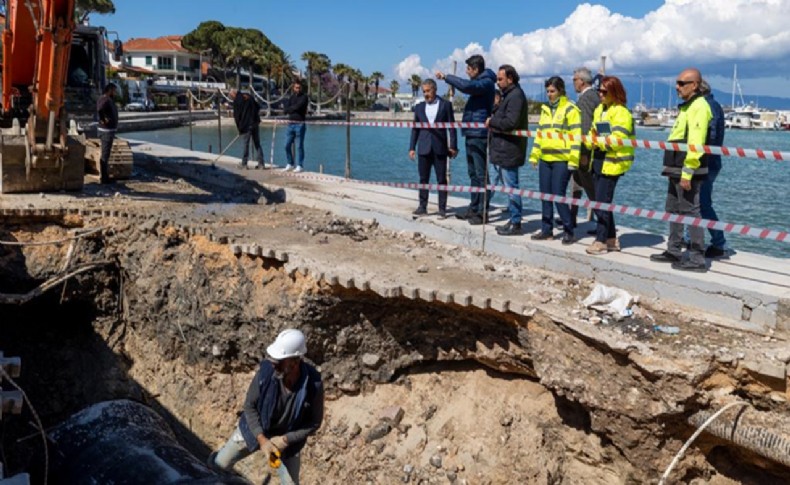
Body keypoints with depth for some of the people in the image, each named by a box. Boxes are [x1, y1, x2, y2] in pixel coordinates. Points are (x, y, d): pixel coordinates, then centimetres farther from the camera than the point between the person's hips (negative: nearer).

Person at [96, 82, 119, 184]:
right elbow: (99, 111, -37)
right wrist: (103, 120, -24)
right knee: (105, 155, -5)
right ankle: (103, 178, -1)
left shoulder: (109, 99, 13)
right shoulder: (105, 100, -18)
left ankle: (104, 176, 26)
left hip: (109, 130, 11)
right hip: (106, 131, -11)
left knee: (106, 154, 17)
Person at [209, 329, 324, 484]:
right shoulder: (266, 372, -31)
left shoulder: (313, 385, -33)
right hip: (254, 429, 1)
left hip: (287, 439, -1)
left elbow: (314, 423, -17)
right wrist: (262, 439, -23)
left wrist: (285, 439, -24)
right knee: (220, 465, 17)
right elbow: (249, 406, -15)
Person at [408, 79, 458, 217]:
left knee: (441, 179, 1)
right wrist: (412, 147, 5)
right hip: (424, 148, 3)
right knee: (423, 179, 6)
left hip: (440, 148, -3)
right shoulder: (419, 107, 11)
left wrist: (453, 146, -6)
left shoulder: (446, 105, 2)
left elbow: (451, 126, 0)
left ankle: (442, 208, 6)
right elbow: (415, 128, 12)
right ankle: (422, 207, 12)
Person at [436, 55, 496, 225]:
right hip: (471, 134, 10)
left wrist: (446, 77, -18)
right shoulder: (479, 82, 18)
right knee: (473, 173, 14)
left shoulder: (486, 82, -12)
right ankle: (474, 208, 21)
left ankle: (483, 212, -5)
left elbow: (466, 86, -27)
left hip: (479, 135, -10)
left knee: (481, 174, -8)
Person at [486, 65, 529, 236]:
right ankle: (513, 219, 23)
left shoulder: (516, 96, -15)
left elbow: (511, 122, -24)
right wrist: (493, 121, 2)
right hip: (502, 150, 10)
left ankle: (515, 223, 1)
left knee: (511, 187, -5)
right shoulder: (508, 95, 18)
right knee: (509, 187, 15)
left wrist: (492, 122, -12)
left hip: (509, 151, -10)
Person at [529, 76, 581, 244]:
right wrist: (534, 155, 16)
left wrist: (573, 160, -16)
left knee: (558, 195, -8)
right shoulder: (545, 109, 17)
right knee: (545, 195, 8)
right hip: (545, 159, 7)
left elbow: (576, 136, -10)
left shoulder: (570, 109, -4)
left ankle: (568, 231, 4)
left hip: (562, 160, -7)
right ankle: (546, 229, 16)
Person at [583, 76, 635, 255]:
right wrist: (591, 142, -4)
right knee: (600, 201, 12)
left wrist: (598, 142, -17)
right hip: (599, 160, 9)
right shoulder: (599, 110, 17)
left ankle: (601, 241, -1)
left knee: (601, 202, -9)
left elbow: (617, 140, -19)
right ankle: (611, 239, 23)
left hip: (612, 163, -9)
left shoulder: (621, 112, -9)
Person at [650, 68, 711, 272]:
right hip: (676, 171, 11)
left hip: (687, 172, -11)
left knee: (691, 212, -7)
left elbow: (695, 144, -22)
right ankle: (674, 251, 28)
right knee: (673, 210, 17)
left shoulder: (699, 107, -14)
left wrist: (687, 173, -25)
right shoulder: (687, 106, 18)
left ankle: (697, 259, -3)